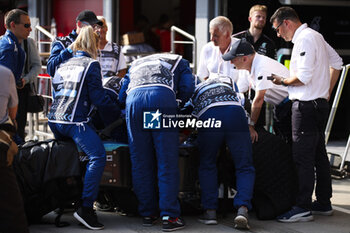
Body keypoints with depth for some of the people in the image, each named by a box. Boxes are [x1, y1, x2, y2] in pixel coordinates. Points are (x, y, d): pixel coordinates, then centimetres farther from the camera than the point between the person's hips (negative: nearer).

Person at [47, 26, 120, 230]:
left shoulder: (63, 65, 22)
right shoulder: (91, 64, 2)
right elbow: (98, 98, -4)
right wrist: (118, 112, 7)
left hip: (55, 120, 9)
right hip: (74, 121, -9)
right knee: (98, 156, -18)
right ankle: (86, 208, -29)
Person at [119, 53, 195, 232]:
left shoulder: (135, 64, 40)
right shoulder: (179, 61, 33)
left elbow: (122, 96, 30)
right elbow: (187, 88, 15)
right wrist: (179, 104, 31)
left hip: (134, 99, 3)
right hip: (163, 96, -3)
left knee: (140, 162, 8)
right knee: (167, 161, -3)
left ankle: (148, 214, 12)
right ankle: (169, 217, -8)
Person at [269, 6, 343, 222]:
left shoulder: (304, 39, -15)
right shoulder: (316, 36, 16)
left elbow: (304, 77, -22)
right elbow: (337, 63, 24)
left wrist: (283, 81, -6)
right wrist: (327, 91, 22)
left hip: (306, 106, -10)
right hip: (320, 103, 10)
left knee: (303, 157, -8)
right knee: (319, 154, 15)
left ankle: (303, 207, -7)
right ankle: (323, 203, 21)